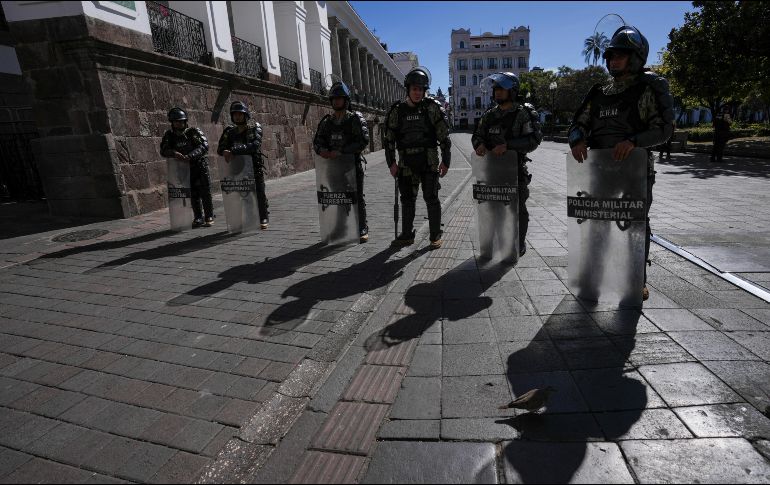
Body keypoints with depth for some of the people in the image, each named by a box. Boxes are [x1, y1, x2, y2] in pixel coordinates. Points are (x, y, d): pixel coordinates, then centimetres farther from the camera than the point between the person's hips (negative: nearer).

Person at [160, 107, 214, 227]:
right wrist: (174, 153, -25)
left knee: (205, 193, -1)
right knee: (193, 195, 9)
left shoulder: (194, 131, -7)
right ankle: (198, 218, 19)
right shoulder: (169, 135, 4)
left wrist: (190, 156, -30)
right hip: (184, 169, 3)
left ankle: (209, 217, 11)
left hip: (200, 166, -3)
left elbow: (204, 146, -18)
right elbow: (163, 150, -3)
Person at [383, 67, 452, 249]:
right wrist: (391, 162, 1)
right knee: (407, 199, 10)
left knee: (431, 198, -1)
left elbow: (444, 136, -3)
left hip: (429, 160, -3)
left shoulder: (432, 107, -2)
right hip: (406, 162, 3)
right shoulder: (397, 110, 4)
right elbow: (388, 138, 7)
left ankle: (436, 236, 11)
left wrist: (446, 161, -6)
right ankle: (407, 235, 23)